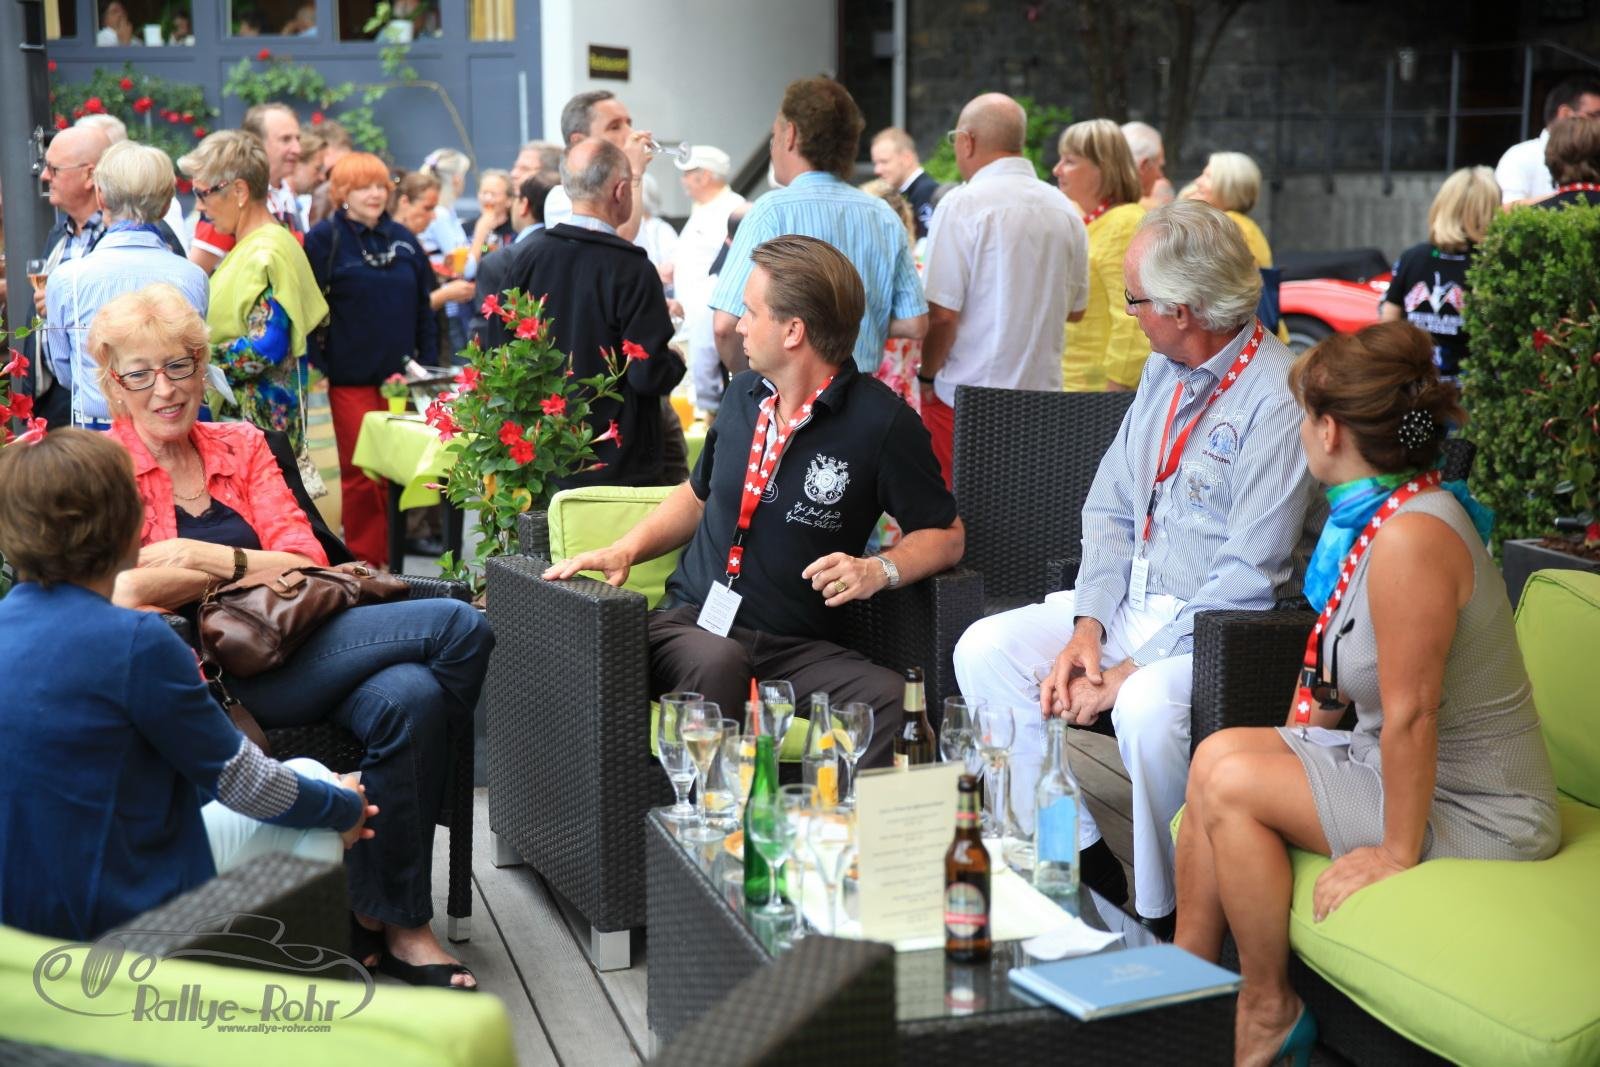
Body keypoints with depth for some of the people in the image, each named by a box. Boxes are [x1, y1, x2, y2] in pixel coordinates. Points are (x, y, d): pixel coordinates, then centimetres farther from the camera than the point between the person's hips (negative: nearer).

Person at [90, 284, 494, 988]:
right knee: (458, 628, -21)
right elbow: (116, 593, -11)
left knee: (409, 697, -29)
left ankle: (393, 919, -15)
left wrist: (202, 557, -10)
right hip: (210, 672, -5)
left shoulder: (242, 447, 19)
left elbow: (307, 561, 6)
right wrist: (255, 568, -5)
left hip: (288, 652, 5)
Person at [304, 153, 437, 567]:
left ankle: (390, 559, 15)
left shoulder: (403, 239, 11)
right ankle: (363, 562, 5)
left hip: (399, 377, 4)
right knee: (360, 473, -3)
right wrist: (315, 367, -11)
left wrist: (427, 364, 10)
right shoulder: (325, 238, -2)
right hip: (350, 378, -4)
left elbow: (423, 307, 16)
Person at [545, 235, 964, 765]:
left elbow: (946, 534, 4)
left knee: (893, 698, -33)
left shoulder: (881, 422, -4)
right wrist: (626, 549, 13)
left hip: (796, 649, -3)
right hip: (689, 622, 3)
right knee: (717, 662, -35)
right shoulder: (743, 394, 13)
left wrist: (879, 570, -16)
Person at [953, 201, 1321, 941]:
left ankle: (1163, 919, -14)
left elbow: (1250, 573, -22)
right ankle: (1080, 860, 0)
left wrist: (1130, 671, -21)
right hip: (1129, 604, 8)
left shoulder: (1278, 396, -18)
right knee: (984, 650, -7)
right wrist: (1088, 626, -4)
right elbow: (1109, 506, 12)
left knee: (1148, 706, -36)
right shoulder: (1164, 372, 10)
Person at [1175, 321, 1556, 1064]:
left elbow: (1409, 715, -26)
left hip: (1476, 814, -9)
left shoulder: (1412, 538, -28)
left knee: (1230, 781, -16)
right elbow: (1342, 673, 13)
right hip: (1407, 771, 9)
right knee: (1218, 754, 3)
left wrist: (1397, 854, -19)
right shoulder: (1376, 514, 4)